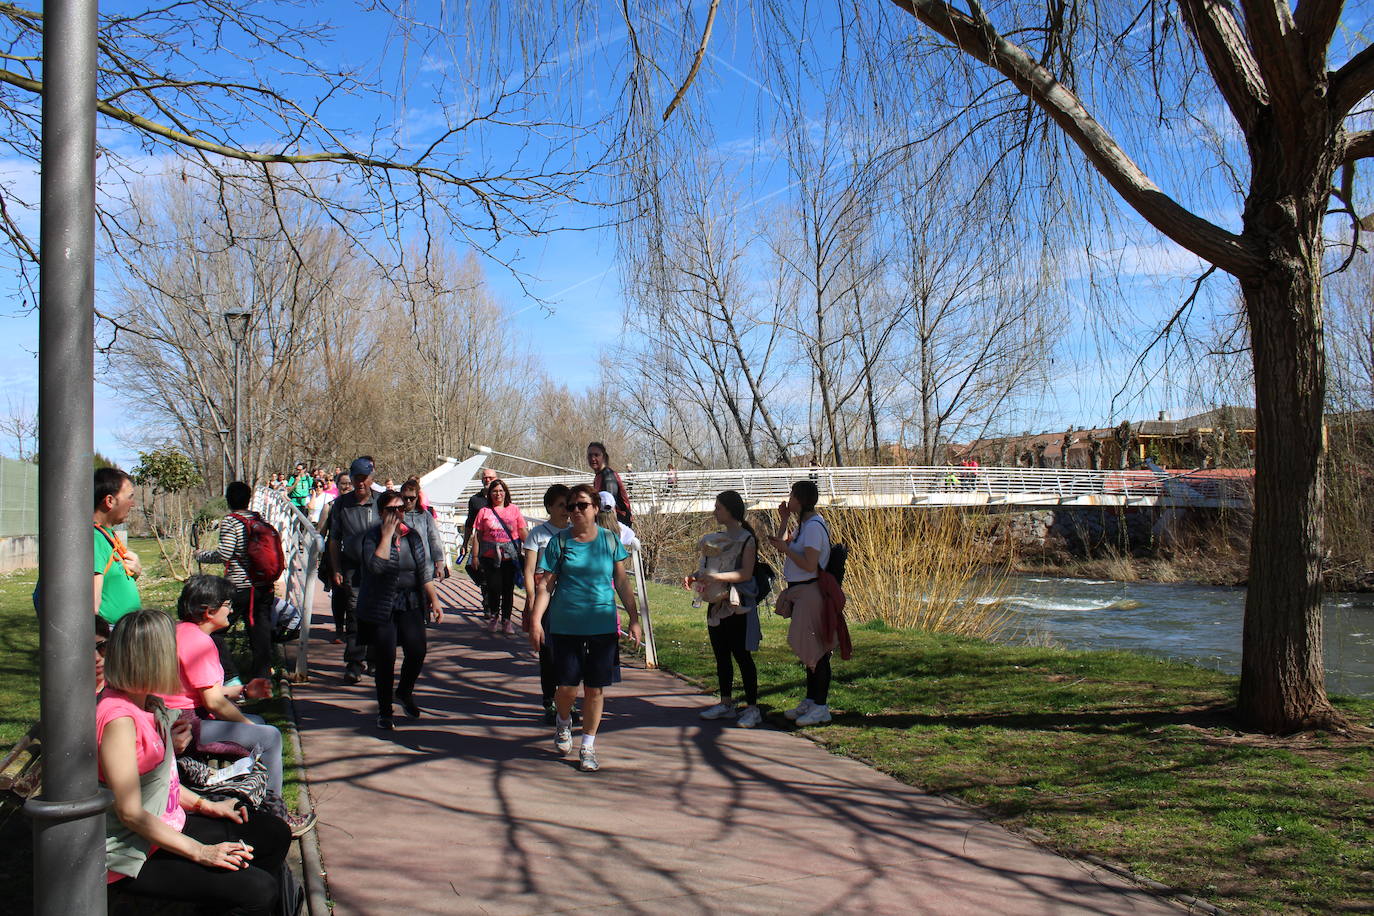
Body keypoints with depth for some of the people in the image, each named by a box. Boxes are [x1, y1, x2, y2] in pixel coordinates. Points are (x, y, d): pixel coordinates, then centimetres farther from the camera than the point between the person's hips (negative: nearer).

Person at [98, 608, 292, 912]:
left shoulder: (150, 705, 6)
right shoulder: (119, 718, -24)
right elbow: (130, 812, -25)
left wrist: (206, 805, 7)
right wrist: (200, 852, -23)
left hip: (168, 826, 10)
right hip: (136, 857, -10)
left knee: (275, 833, 10)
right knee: (257, 890, -21)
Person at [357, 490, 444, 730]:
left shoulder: (414, 536, 8)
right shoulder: (373, 536, -7)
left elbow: (425, 572, 11)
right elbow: (377, 566, -26)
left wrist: (434, 601, 5)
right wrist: (387, 534, -22)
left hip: (410, 604, 4)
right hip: (380, 607, -4)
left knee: (417, 651, -7)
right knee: (385, 659, -2)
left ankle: (405, 692, 23)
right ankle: (384, 711, 15)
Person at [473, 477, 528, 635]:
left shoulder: (514, 510, 7)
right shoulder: (484, 512, 6)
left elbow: (523, 532, 7)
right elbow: (477, 535, 6)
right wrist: (475, 555, 2)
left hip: (510, 555, 1)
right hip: (490, 555, 0)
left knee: (508, 588, 3)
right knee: (494, 587, -1)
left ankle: (506, 620, 14)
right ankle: (493, 617, 20)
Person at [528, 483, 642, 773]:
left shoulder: (609, 540, 4)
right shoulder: (559, 542, 0)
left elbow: (623, 583, 9)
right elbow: (545, 584, -1)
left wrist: (634, 619, 7)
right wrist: (536, 620, -10)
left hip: (603, 627, 1)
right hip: (565, 627, -1)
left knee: (595, 689, 5)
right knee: (567, 686, 1)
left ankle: (588, 746, 20)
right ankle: (563, 722, 34)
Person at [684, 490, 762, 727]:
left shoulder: (746, 539, -9)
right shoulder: (717, 538, 14)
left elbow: (746, 573, -19)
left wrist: (715, 577, -28)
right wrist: (695, 576, 1)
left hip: (738, 605, -7)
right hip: (717, 605, 7)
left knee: (742, 656, -5)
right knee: (721, 656, 12)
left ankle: (752, 708, 1)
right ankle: (726, 703, 22)